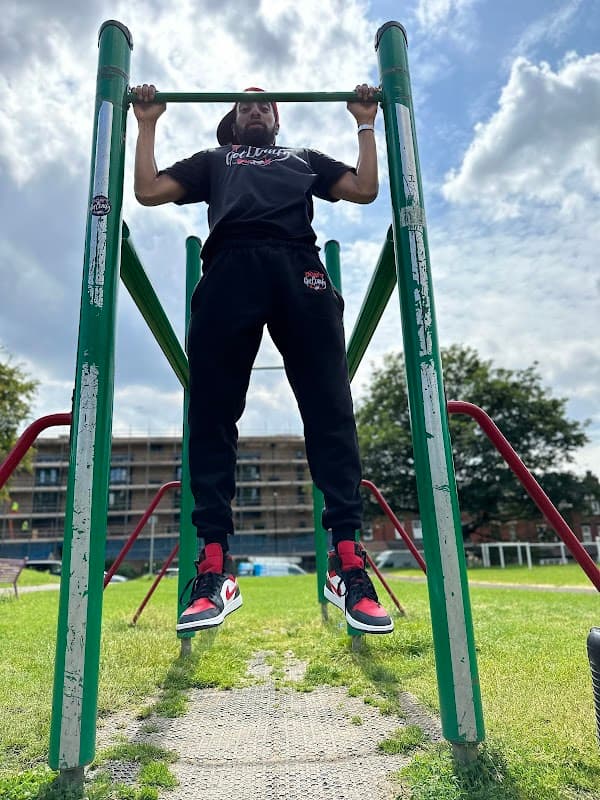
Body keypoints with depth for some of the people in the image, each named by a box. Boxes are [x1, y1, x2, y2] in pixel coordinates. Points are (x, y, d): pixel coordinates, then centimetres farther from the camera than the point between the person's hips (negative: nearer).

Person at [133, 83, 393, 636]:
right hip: (230, 269, 0)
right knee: (213, 414, -14)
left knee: (330, 411, -15)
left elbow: (365, 189, 26)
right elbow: (148, 190, 25)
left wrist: (366, 123, 30)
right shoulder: (212, 160, 39)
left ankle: (348, 561, -17)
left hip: (299, 268, 0)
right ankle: (215, 568, -14)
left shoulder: (305, 158, 40)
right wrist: (148, 123, 30)